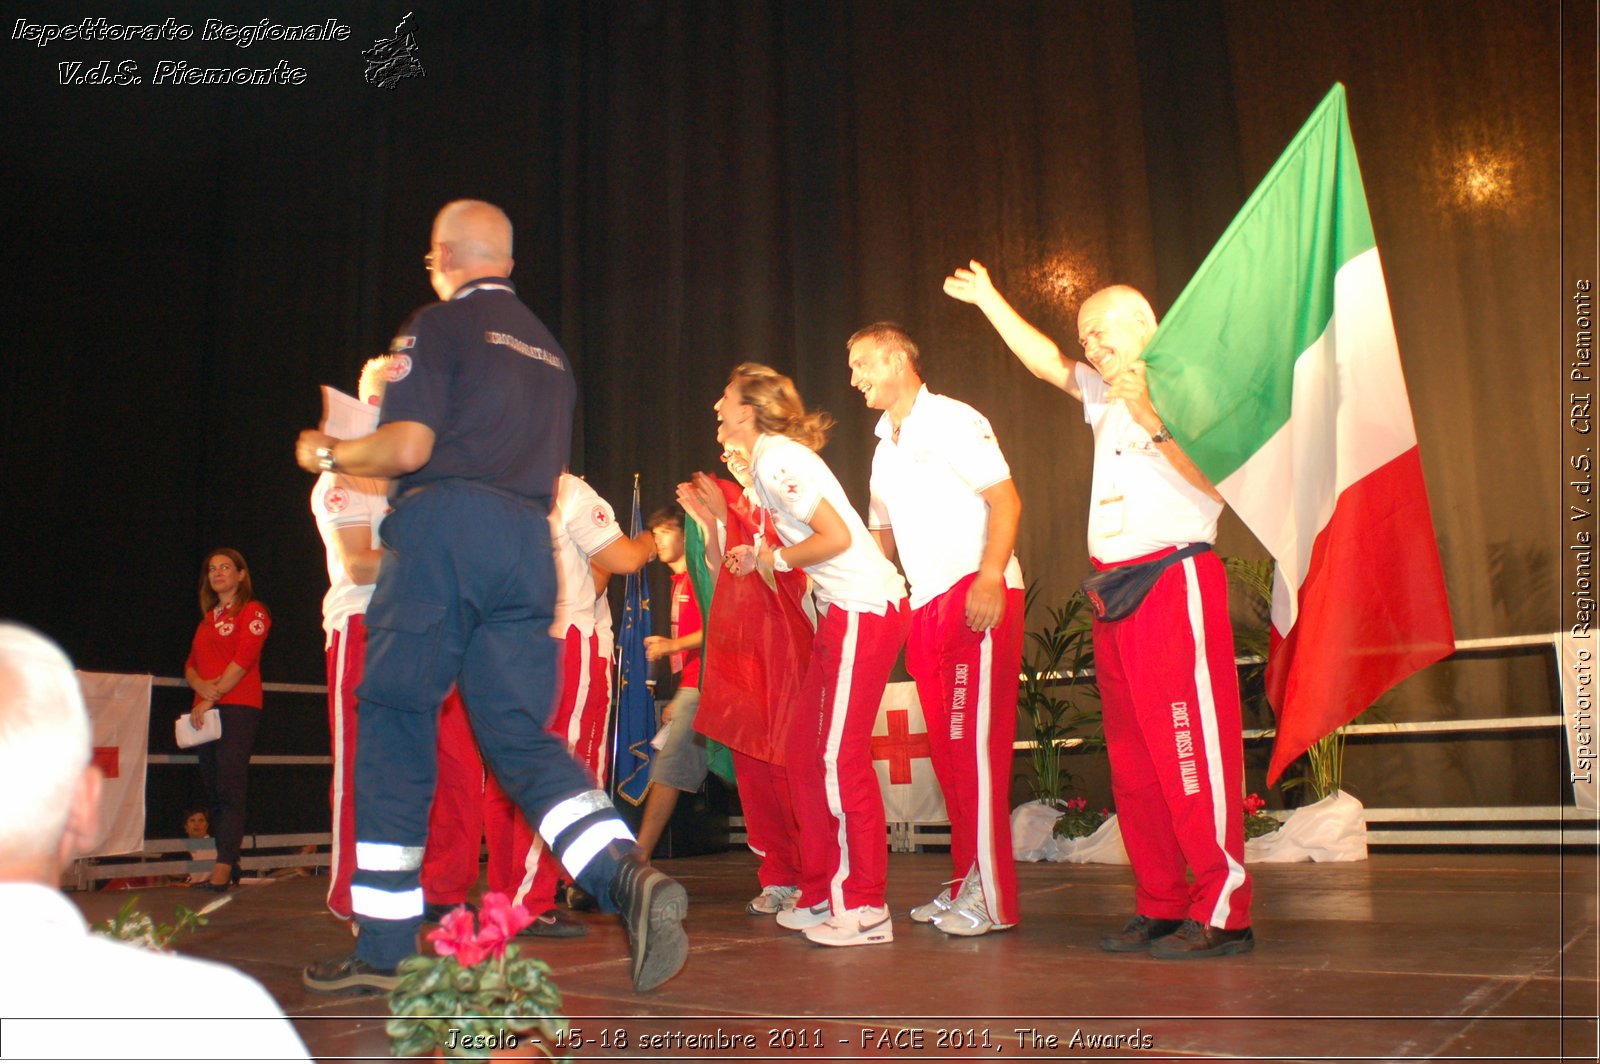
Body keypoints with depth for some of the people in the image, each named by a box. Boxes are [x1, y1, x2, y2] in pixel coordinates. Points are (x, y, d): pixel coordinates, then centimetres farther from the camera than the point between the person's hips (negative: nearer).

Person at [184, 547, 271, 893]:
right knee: (214, 790, 6)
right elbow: (191, 665, 16)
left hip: (238, 708, -8)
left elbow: (244, 659, -10)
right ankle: (231, 863, 10)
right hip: (206, 712, 8)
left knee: (229, 788, -13)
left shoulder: (252, 611, 2)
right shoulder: (208, 618, 23)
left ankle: (222, 871, -19)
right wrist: (202, 687, -6)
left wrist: (213, 696, -14)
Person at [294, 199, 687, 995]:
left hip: (443, 529, -6)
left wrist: (328, 454, 10)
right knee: (522, 736, 4)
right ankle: (627, 876, -18)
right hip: (527, 542, 6)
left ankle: (383, 950, 9)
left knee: (396, 732, 3)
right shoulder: (547, 349, 24)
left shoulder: (437, 326, 3)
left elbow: (409, 447, -8)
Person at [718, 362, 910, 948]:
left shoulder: (775, 459, -13)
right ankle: (822, 896, 21)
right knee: (806, 752, 12)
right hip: (843, 611, 10)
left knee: (840, 757, -7)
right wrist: (758, 554, 12)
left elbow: (837, 536, -20)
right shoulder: (771, 456, 17)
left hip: (865, 608, -10)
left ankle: (864, 909, 2)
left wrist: (775, 559, -7)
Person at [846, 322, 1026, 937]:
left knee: (975, 746, -10)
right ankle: (965, 883, 18)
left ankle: (992, 898, -4)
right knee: (946, 751, 9)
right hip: (927, 607, 8)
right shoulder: (886, 447, 22)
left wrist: (989, 579, -23)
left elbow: (1006, 500, -12)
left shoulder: (952, 422, -4)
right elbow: (883, 536, 25)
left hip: (978, 598, -8)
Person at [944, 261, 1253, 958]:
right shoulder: (1106, 397, 21)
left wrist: (1153, 420, -19)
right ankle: (1160, 906, 13)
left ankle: (1222, 913, -6)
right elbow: (1046, 361, 30)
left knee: (1192, 747, -10)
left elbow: (1217, 480, -14)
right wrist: (987, 299, 31)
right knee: (1132, 756, 7)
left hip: (1177, 580, -8)